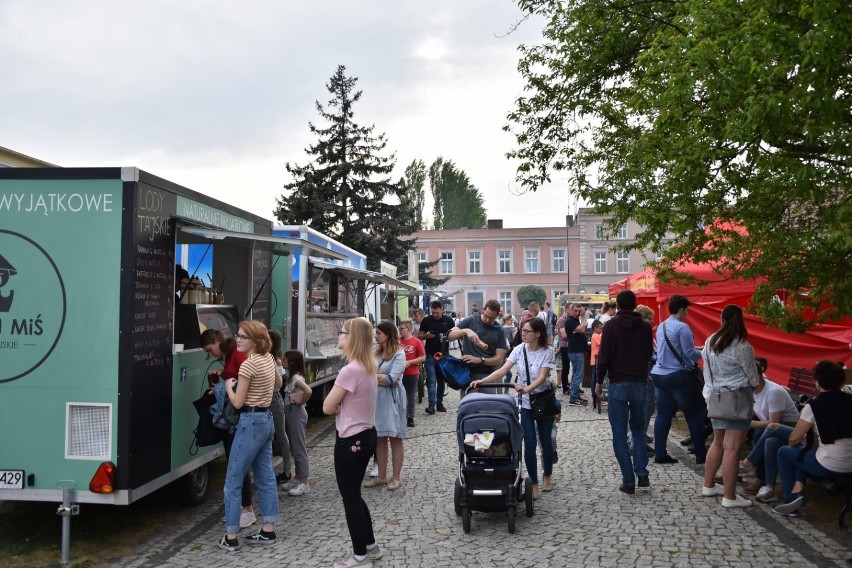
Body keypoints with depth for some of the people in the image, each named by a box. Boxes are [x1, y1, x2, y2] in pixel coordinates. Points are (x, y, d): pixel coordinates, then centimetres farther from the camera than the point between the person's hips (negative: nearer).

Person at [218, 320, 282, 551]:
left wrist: (229, 386, 2)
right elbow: (278, 384, 25)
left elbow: (238, 402, -14)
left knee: (232, 481, 0)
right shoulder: (268, 358, 7)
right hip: (266, 420, 9)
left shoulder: (248, 364, -17)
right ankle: (268, 530, 18)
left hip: (251, 423, -9)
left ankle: (231, 537, 5)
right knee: (266, 477, 12)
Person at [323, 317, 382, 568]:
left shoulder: (350, 370, -24)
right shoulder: (369, 367, 5)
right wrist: (342, 404, -5)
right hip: (366, 435, 9)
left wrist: (337, 404, 2)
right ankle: (370, 546, 33)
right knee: (354, 495, 21)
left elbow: (327, 407, -17)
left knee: (350, 499, 6)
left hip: (350, 440, -9)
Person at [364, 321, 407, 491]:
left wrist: (372, 376, -9)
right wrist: (381, 378, -13)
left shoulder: (399, 354, -9)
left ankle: (396, 477, 10)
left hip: (392, 399, -5)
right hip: (376, 398, 6)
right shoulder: (376, 353, 8)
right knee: (379, 438, 9)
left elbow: (391, 379, -17)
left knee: (394, 438, 2)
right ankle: (381, 476, 18)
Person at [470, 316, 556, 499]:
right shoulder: (519, 350, -5)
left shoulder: (547, 351, -13)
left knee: (545, 440, 10)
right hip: (525, 403, 2)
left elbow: (542, 377, -24)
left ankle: (547, 476, 34)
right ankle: (534, 483, 8)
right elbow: (502, 370, -13)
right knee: (529, 443, -3)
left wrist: (526, 389, -41)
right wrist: (482, 381, -27)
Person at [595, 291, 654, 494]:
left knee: (619, 434, 3)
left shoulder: (610, 326, -7)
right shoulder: (645, 326, 1)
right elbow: (649, 354, 10)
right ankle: (642, 472, 5)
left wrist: (599, 382, 1)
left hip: (618, 384, -3)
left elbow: (604, 357, -9)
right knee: (638, 429, 18)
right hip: (640, 382, 3)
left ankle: (628, 481, 1)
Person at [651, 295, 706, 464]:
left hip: (659, 374, 7)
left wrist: (695, 352, 23)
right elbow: (690, 353, -14)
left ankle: (660, 454, 7)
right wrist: (703, 353, 5)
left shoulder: (661, 327, 12)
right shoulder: (682, 327, -13)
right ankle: (701, 454, 10)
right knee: (694, 414, 5)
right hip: (678, 376, -7)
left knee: (663, 414, 8)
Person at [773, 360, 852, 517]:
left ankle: (791, 497, 16)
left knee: (784, 452, 18)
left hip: (829, 467, -6)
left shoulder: (814, 406, -9)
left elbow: (794, 439, -5)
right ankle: (798, 491, 11)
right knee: (804, 452, 28)